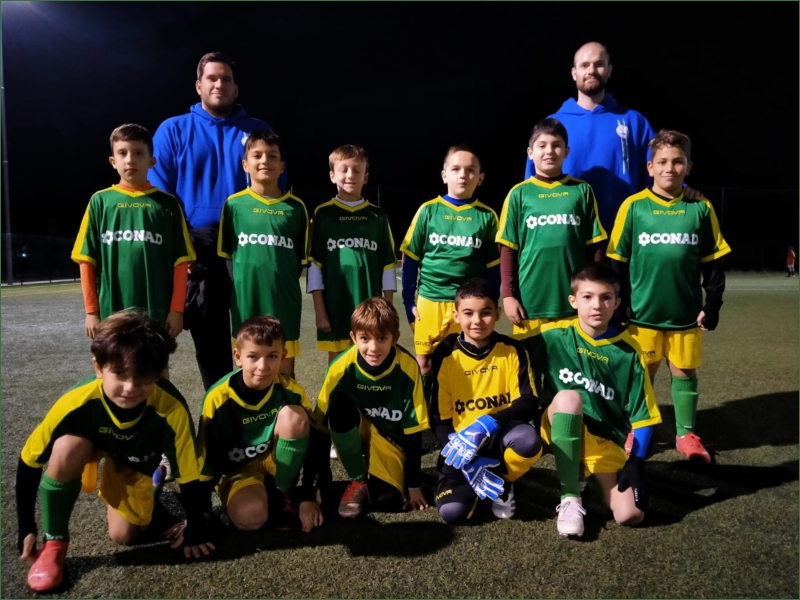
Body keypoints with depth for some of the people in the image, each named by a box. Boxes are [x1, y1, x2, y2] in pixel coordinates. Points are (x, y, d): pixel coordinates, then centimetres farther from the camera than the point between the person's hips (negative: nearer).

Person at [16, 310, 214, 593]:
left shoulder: (171, 408, -40)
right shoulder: (77, 402, -38)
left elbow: (188, 474, -26)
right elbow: (28, 462, -21)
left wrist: (195, 530, -16)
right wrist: (26, 529, -18)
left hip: (135, 461, 0)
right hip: (92, 444, 0)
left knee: (124, 535, -6)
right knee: (67, 448, -34)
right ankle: (54, 544, -13)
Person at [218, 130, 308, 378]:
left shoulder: (295, 207, 4)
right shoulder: (234, 204, 2)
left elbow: (301, 257, 8)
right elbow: (226, 254, 6)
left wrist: (284, 285, 0)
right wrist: (242, 285, -4)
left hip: (285, 302, 0)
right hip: (246, 302, 0)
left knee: (285, 373, 9)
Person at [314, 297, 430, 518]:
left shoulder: (408, 367, -23)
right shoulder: (341, 367, -24)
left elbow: (413, 430, -14)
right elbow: (321, 425, -16)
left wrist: (414, 484, -10)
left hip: (390, 437, -1)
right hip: (354, 432, 1)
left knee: (387, 500, -24)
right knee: (340, 411, -32)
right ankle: (358, 481, -9)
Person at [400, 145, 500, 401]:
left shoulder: (487, 216, 2)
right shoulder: (428, 210, 1)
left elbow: (494, 268, 7)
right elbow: (410, 260, 3)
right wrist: (410, 302, 0)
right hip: (430, 303, 0)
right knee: (425, 364, 9)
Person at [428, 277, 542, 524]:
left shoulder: (512, 350, -4)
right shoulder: (445, 355, -6)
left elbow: (528, 403, -10)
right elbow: (439, 419, -4)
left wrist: (487, 424, -28)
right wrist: (469, 461, -20)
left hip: (501, 436, 1)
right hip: (462, 443, 0)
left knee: (528, 441, -35)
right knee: (451, 512, -24)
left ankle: (503, 483, 0)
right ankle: (477, 477, 12)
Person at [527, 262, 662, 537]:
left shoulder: (629, 350, -5)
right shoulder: (553, 335, -9)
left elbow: (642, 413, -2)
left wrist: (636, 462, -8)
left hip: (606, 438, 2)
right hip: (561, 428, -1)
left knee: (630, 515, -16)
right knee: (568, 397, -35)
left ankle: (590, 473, 17)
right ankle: (570, 497, -22)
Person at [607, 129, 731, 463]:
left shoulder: (701, 208, 0)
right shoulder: (634, 206, -4)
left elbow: (713, 263, 5)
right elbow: (617, 261, -2)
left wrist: (712, 306, 1)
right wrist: (619, 307, -5)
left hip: (687, 313, 2)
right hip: (643, 312, -1)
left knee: (685, 372, 12)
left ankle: (686, 434, 28)